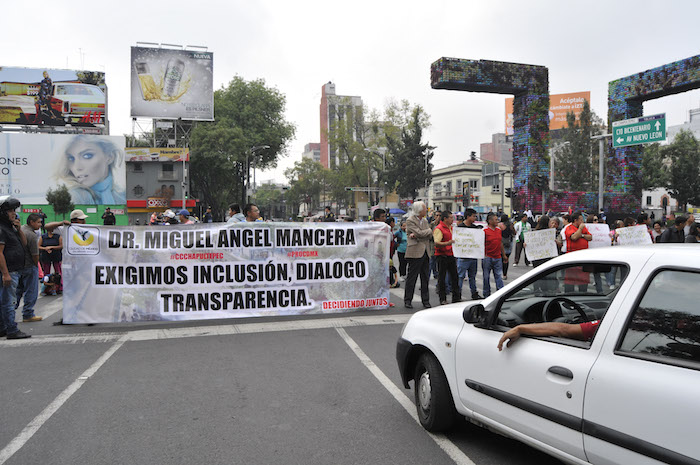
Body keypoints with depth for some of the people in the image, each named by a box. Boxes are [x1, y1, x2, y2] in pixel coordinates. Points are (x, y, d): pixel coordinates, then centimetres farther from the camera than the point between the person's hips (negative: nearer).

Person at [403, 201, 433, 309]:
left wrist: (416, 235, -10)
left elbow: (430, 235, 4)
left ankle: (425, 300, 16)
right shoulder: (410, 221, -6)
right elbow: (419, 233, -17)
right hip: (415, 253, -7)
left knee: (425, 278, 8)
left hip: (425, 252, 7)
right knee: (412, 278, -1)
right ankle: (407, 300, 8)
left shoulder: (425, 221, 16)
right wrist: (429, 230, 1)